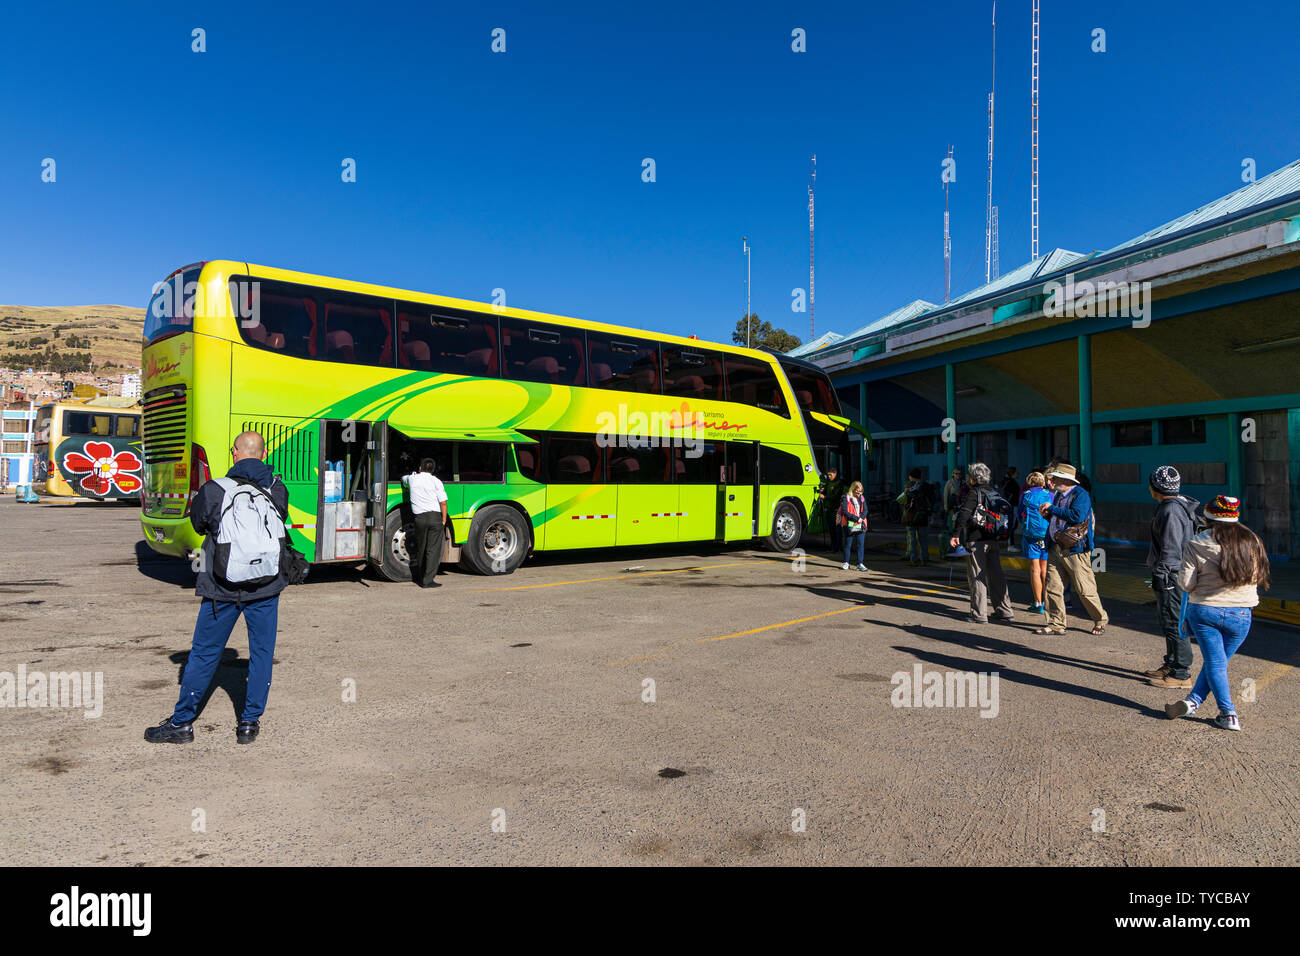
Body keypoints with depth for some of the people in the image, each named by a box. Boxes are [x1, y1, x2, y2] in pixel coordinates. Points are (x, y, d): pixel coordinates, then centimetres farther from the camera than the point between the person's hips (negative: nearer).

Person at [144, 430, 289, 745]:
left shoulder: (213, 491, -10)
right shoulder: (278, 489, -4)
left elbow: (198, 524, 7)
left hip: (222, 587, -1)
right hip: (266, 586, 1)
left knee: (204, 653, 11)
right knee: (262, 652, 11)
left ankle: (182, 722, 22)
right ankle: (250, 723, 16)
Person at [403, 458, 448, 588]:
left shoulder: (412, 479, 11)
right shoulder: (436, 481, 2)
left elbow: (403, 479, 37)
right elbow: (443, 502, -4)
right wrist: (444, 519, 4)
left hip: (419, 517, 3)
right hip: (435, 516, -3)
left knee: (421, 549, 17)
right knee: (433, 549, -1)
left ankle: (420, 577, 28)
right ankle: (428, 580, -5)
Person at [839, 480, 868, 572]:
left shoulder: (862, 498, 13)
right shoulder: (846, 498, -3)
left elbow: (865, 510, 7)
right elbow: (845, 512, -12)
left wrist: (861, 518, -13)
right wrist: (856, 518, -17)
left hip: (861, 525, 4)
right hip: (849, 525, -4)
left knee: (861, 544, 1)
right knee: (848, 544, 4)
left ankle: (860, 564, 5)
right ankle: (846, 563, 14)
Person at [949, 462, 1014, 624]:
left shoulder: (974, 493, -9)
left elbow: (964, 514, -21)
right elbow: (1005, 513, 18)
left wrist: (955, 534, -20)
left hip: (976, 540, -7)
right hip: (994, 540, 7)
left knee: (977, 577, -2)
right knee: (996, 575, 14)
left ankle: (979, 614, 0)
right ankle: (1004, 610, 19)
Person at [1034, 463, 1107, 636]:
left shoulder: (1080, 494, -9)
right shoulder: (1059, 495, 17)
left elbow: (1077, 516, -25)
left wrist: (1052, 508, -17)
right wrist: (1047, 515, 4)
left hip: (1075, 549, -8)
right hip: (1055, 548, 8)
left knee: (1085, 590, 0)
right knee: (1053, 587, 4)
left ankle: (1100, 620, 20)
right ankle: (1056, 624, 11)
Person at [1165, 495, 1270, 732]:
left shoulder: (1196, 545, -8)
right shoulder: (1251, 541, -1)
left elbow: (1186, 583, -9)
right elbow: (1259, 577, 4)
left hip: (1204, 610, -2)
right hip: (1240, 613, 2)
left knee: (1215, 662, 5)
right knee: (1218, 661, 14)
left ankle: (1228, 714, 3)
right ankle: (1193, 701, 12)